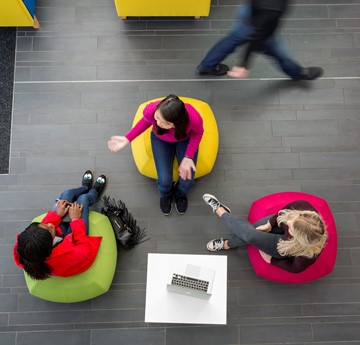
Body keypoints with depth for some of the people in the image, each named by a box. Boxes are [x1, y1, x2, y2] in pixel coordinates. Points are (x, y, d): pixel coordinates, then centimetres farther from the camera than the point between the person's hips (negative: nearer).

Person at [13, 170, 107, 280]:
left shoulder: (21, 248, -37)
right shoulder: (66, 258, -49)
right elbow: (85, 250, -27)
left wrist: (56, 215, -11)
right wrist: (76, 220, -23)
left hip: (58, 238, 4)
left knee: (67, 194, 9)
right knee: (83, 198, 5)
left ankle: (86, 187, 47)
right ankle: (94, 193, 46)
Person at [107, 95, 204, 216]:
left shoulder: (194, 118, -42)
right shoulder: (151, 110, -39)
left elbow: (198, 133, -16)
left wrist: (188, 157, -25)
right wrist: (127, 139, -16)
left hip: (185, 139, 0)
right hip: (160, 139, 1)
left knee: (187, 181, -13)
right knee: (164, 180, -14)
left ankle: (180, 194, 28)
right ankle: (165, 195, 27)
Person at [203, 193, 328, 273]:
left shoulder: (308, 254, -42)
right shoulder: (303, 206, -38)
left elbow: (295, 268, -19)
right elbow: (285, 210, -14)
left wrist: (271, 260, -9)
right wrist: (269, 224, -12)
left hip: (285, 247, -3)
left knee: (250, 235, -10)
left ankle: (220, 211, 17)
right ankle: (228, 244, 29)